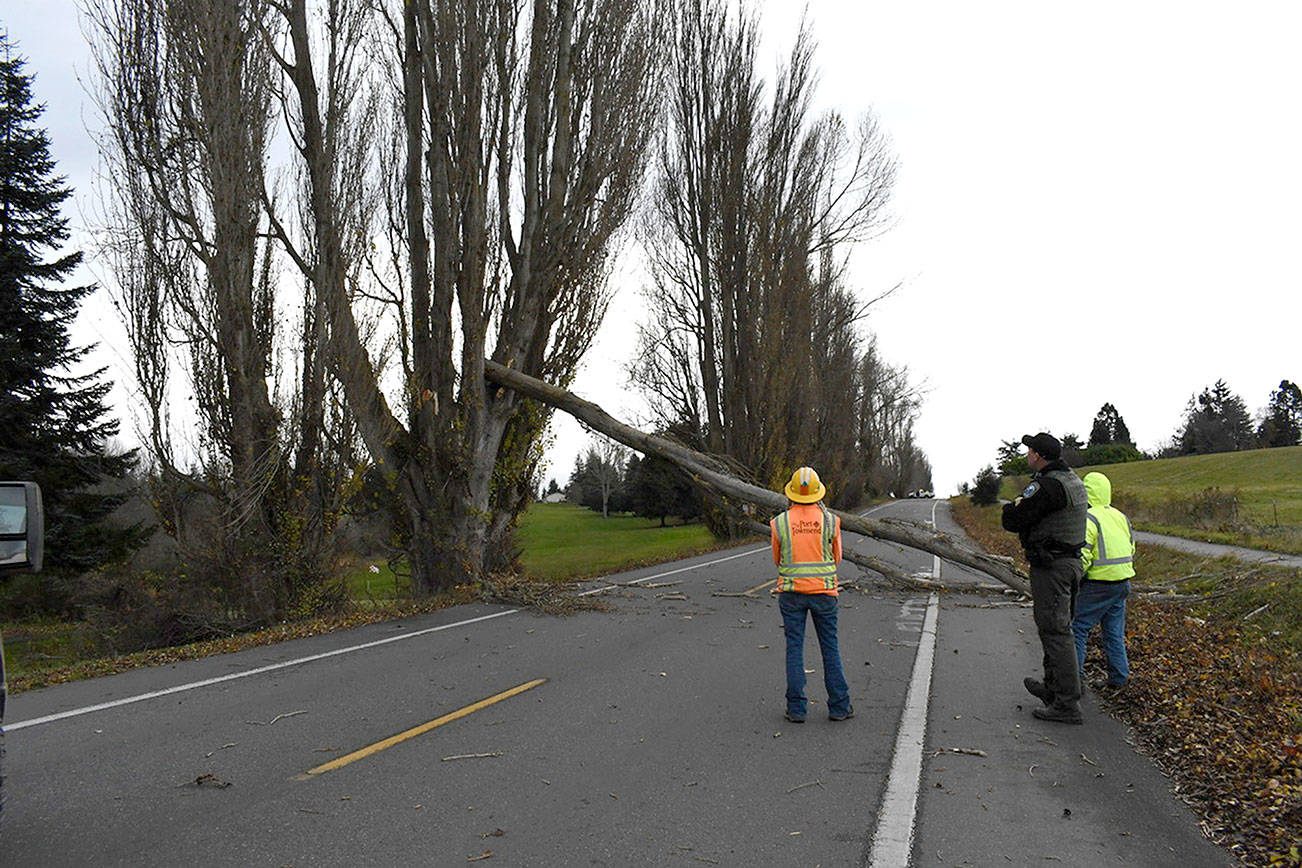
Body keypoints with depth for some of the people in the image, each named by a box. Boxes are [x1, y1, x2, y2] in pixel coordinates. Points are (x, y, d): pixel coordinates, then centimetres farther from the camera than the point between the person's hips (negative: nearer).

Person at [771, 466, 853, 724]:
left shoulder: (780, 523, -5)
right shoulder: (830, 521, -4)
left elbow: (778, 559, 7)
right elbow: (836, 558, 7)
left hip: (791, 591, 0)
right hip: (824, 591, 0)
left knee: (794, 648, 5)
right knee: (830, 647, 10)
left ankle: (796, 708, 5)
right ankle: (838, 706, 13)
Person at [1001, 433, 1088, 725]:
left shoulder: (1046, 487, -20)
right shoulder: (1073, 481, 12)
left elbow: (1012, 521, -17)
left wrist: (1014, 505, 4)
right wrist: (1022, 508, 7)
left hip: (1050, 566, -10)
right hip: (1072, 561, 10)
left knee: (1056, 631, -7)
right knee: (1057, 627, 20)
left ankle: (1067, 705, -5)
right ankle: (1052, 688, 34)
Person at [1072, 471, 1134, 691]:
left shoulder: (1088, 518, -15)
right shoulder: (1120, 517, 12)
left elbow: (1081, 556, -21)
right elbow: (1131, 550, 19)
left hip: (1098, 585, -8)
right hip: (1122, 583, 8)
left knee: (1078, 627, 0)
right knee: (1114, 632, 14)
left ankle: (1074, 674, -2)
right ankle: (1119, 678, 17)